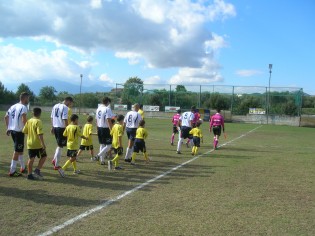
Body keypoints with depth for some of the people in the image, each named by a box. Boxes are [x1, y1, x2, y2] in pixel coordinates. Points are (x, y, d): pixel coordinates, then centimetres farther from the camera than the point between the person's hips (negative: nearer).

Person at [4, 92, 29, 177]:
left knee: (20, 149, 20)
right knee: (17, 151, -1)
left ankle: (23, 168, 29)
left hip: (12, 130, 8)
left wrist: (8, 128, 20)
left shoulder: (13, 106, 13)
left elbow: (6, 117, 15)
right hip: (19, 131, -8)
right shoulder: (23, 107, -11)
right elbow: (24, 119, -25)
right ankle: (12, 171, 2)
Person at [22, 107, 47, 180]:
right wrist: (43, 144, -22)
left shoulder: (28, 121, 5)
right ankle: (37, 170, 1)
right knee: (44, 156, 11)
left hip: (30, 143, 6)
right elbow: (40, 134, -21)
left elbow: (24, 131, 11)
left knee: (31, 159, 10)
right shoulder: (38, 121, -14)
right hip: (37, 144, -6)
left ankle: (29, 174, 11)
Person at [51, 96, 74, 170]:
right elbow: (65, 119, -18)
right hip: (61, 128, -8)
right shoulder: (65, 107, -12)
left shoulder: (55, 106, 14)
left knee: (59, 145, 23)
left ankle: (54, 160, 18)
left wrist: (52, 127, 23)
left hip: (55, 127, 8)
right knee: (60, 146, 1)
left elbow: (52, 117, 17)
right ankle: (56, 165, 7)